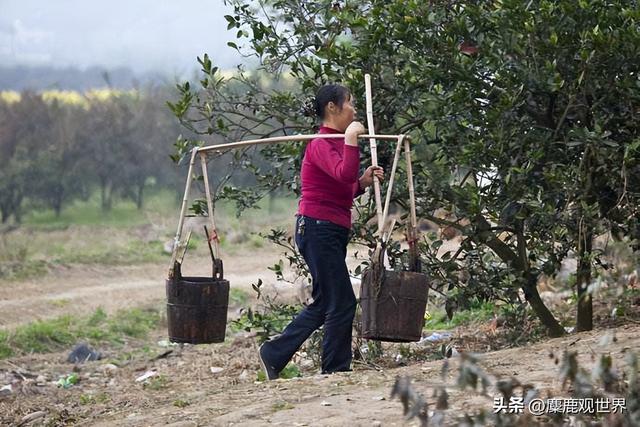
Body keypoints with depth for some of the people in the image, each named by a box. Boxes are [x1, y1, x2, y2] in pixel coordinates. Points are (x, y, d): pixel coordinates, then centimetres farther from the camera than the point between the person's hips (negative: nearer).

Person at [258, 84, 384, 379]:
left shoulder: (336, 143, 16)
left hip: (333, 231, 10)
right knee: (341, 303, -6)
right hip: (318, 229, -10)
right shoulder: (321, 144, -13)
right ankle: (336, 371, 3)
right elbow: (345, 174, -31)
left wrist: (364, 182, 7)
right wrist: (351, 140, -25)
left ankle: (273, 354, 21)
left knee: (324, 303, 14)